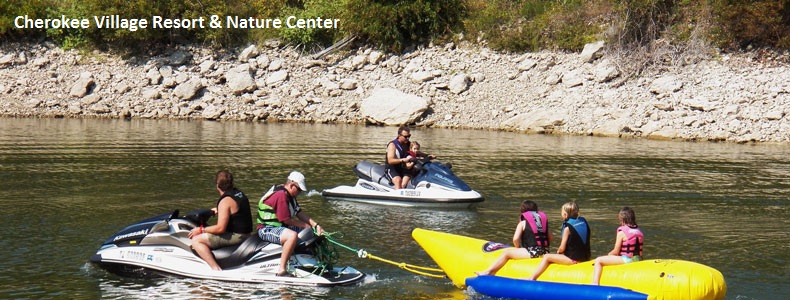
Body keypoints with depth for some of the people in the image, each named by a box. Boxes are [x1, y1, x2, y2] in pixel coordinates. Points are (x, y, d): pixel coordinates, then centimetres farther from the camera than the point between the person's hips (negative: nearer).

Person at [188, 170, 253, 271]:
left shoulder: (225, 201, -18)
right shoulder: (239, 194, 9)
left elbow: (220, 228, -22)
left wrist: (201, 230, -11)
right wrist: (219, 210, 29)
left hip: (236, 236, -10)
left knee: (196, 240, -13)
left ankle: (216, 268, -24)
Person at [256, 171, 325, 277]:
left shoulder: (290, 196, 12)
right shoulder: (281, 195, -21)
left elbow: (300, 213, 12)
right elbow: (287, 220, -22)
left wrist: (315, 225, 1)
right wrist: (304, 225, -9)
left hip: (280, 227, 11)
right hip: (267, 229, -11)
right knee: (292, 235, -39)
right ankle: (282, 270, -37)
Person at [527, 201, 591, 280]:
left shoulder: (568, 227, -15)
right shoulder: (583, 222, 7)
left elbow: (562, 249, -13)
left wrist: (558, 251, 10)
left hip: (574, 259, -8)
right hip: (585, 258, 8)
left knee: (546, 257, -1)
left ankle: (531, 279, -4)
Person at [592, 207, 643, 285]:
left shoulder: (622, 232, -14)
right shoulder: (639, 231, 8)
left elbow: (616, 251, -11)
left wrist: (609, 254, 12)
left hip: (626, 260, -9)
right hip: (638, 259, 9)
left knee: (598, 261, -5)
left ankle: (594, 284, -16)